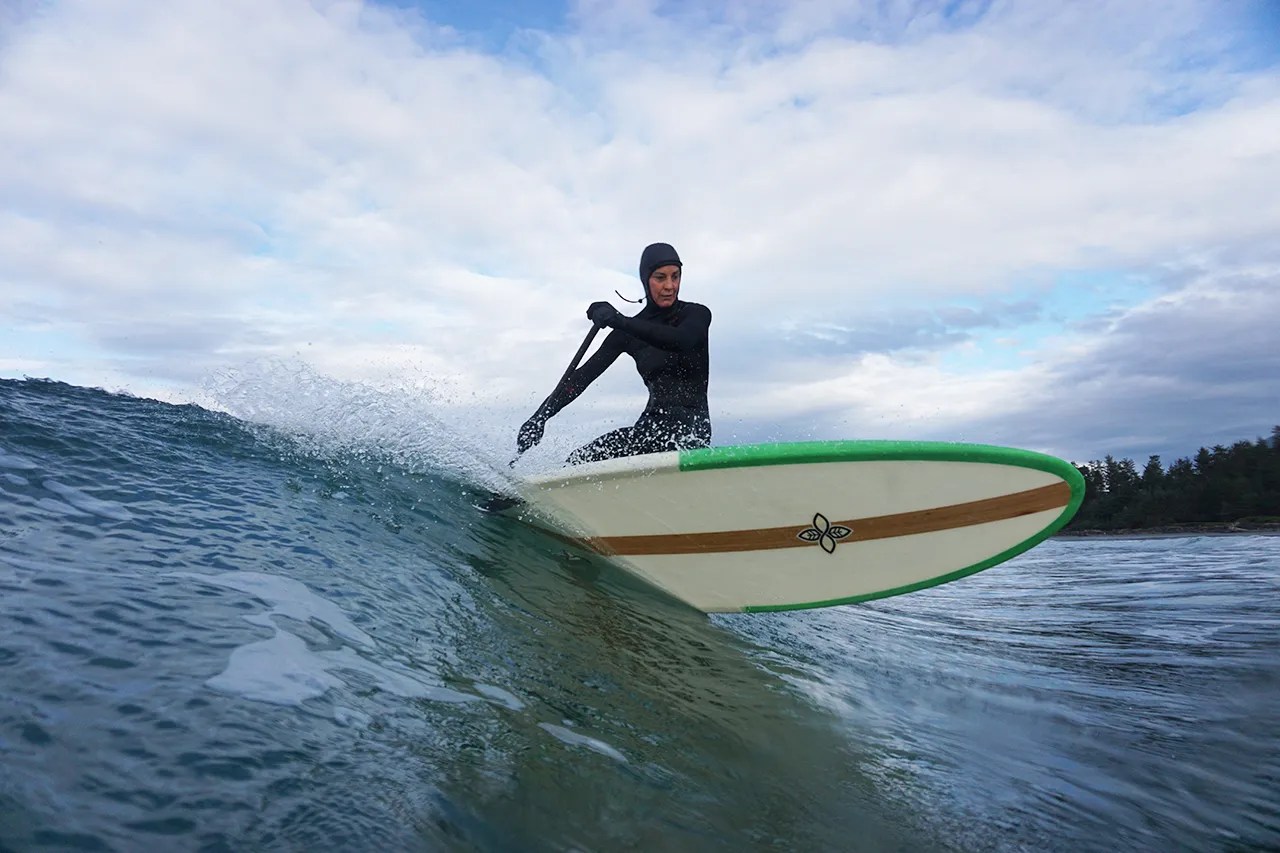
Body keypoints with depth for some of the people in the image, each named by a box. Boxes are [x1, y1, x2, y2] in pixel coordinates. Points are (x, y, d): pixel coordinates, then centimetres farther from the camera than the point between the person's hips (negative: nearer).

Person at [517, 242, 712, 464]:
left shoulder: (697, 314, -1)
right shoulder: (630, 331, 9)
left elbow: (680, 341, -25)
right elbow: (586, 374, 3)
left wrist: (619, 321, -32)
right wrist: (541, 415, -8)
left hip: (691, 431, -5)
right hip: (651, 426, 5)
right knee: (578, 462, -12)